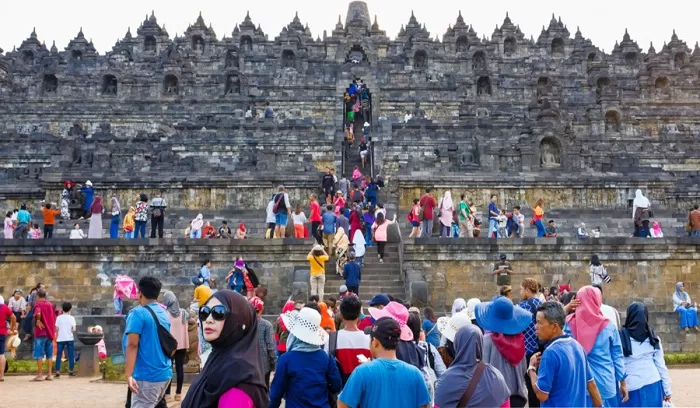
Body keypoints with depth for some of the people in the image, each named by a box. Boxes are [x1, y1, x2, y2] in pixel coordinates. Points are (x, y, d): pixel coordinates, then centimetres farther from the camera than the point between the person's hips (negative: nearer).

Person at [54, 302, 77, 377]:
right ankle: (71, 371, 6)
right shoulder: (71, 318, -1)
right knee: (71, 355, 5)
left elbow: (56, 329, -1)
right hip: (70, 339, 0)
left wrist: (56, 338, 9)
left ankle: (57, 372, -1)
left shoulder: (59, 318, 0)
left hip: (60, 339, 1)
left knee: (58, 355, 4)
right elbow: (74, 329, -7)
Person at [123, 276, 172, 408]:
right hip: (165, 373, 8)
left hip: (147, 376, -8)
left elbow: (132, 345, -17)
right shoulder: (164, 314, 13)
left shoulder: (138, 313, -10)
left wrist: (128, 375, -21)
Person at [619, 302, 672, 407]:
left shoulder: (621, 336, -7)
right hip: (653, 386, 3)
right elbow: (660, 364, 4)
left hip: (631, 387, -3)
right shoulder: (653, 337, 2)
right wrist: (667, 390, 11)